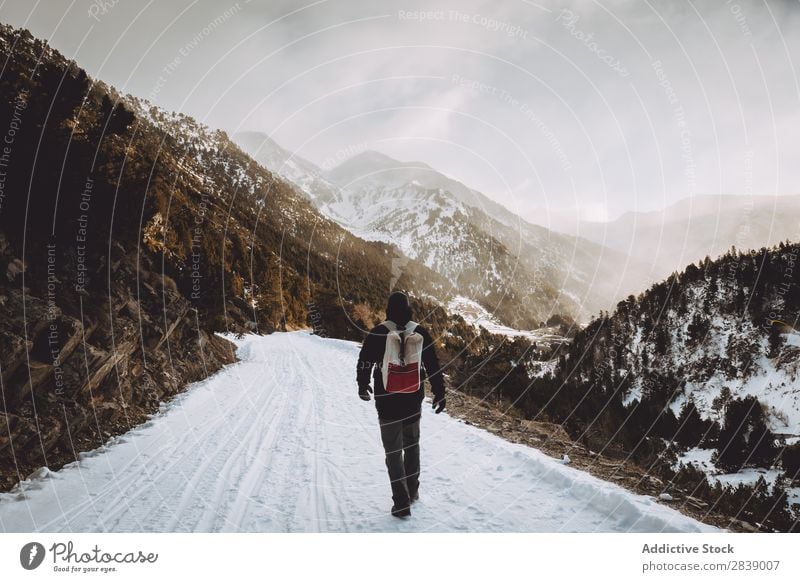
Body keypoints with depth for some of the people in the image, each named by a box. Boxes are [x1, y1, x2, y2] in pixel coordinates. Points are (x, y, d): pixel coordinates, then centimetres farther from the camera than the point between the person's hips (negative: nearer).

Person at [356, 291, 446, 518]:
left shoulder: (378, 333, -9)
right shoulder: (420, 333, -4)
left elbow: (364, 362, -1)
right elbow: (433, 366, 1)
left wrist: (363, 386, 16)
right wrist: (439, 393, 11)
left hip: (387, 401, -2)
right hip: (413, 400, 2)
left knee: (393, 452, 4)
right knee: (412, 445, 21)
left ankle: (402, 502, 2)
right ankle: (412, 491, 32)